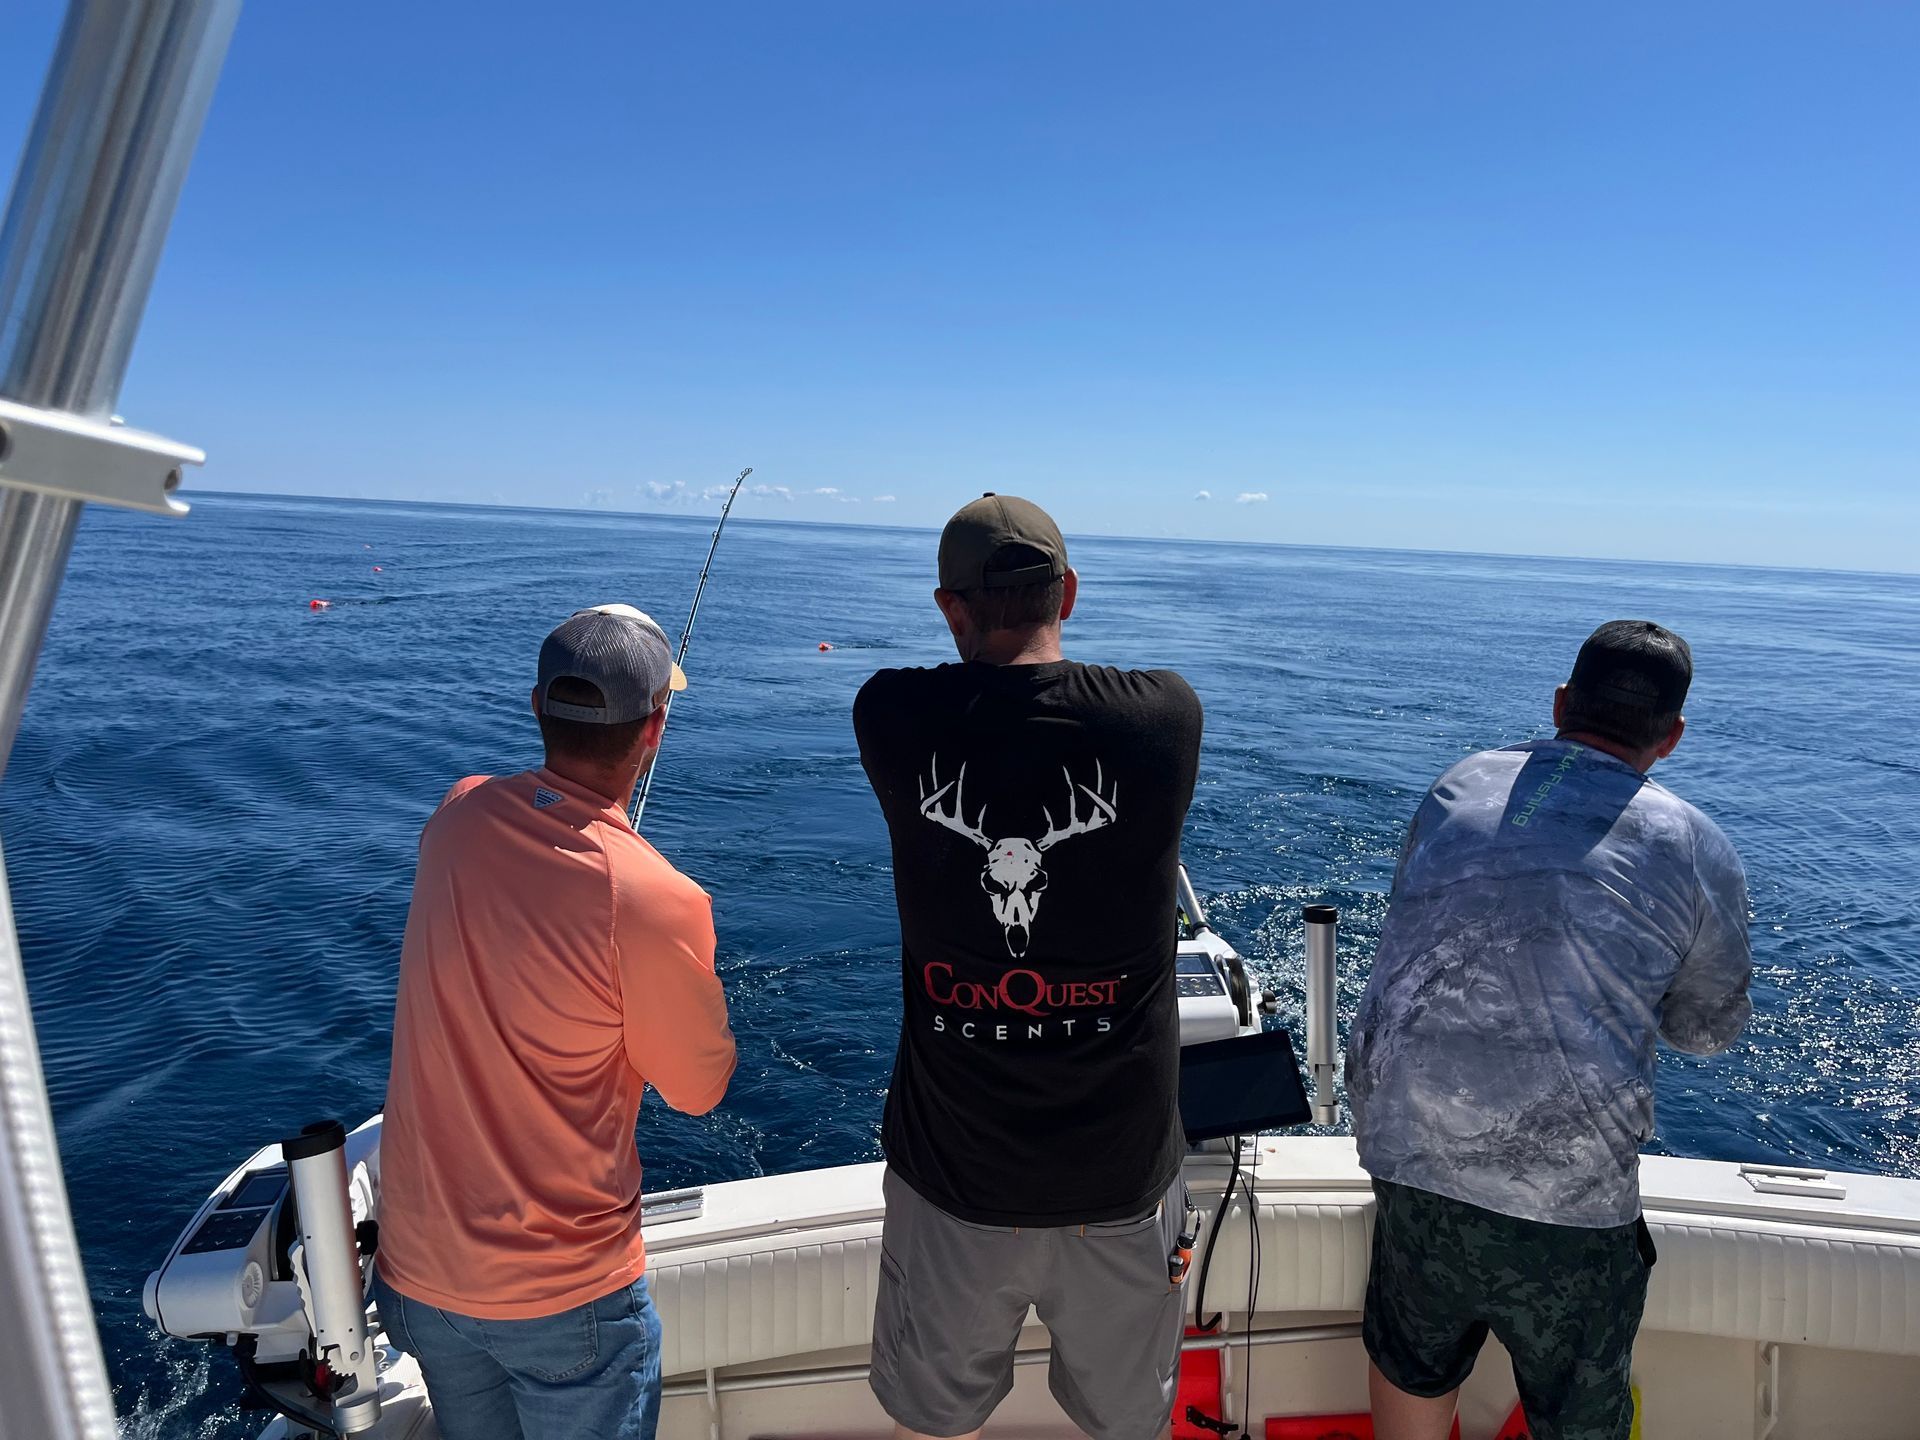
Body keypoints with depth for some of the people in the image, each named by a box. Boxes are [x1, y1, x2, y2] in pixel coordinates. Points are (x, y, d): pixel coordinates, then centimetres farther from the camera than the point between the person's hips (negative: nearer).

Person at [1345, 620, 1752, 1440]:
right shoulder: (1696, 848, -1)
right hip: (1563, 1183, -3)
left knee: (1411, 1367, 25)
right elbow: (1709, 1029, 11)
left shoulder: (1459, 786, 7)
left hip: (1404, 1144, 3)